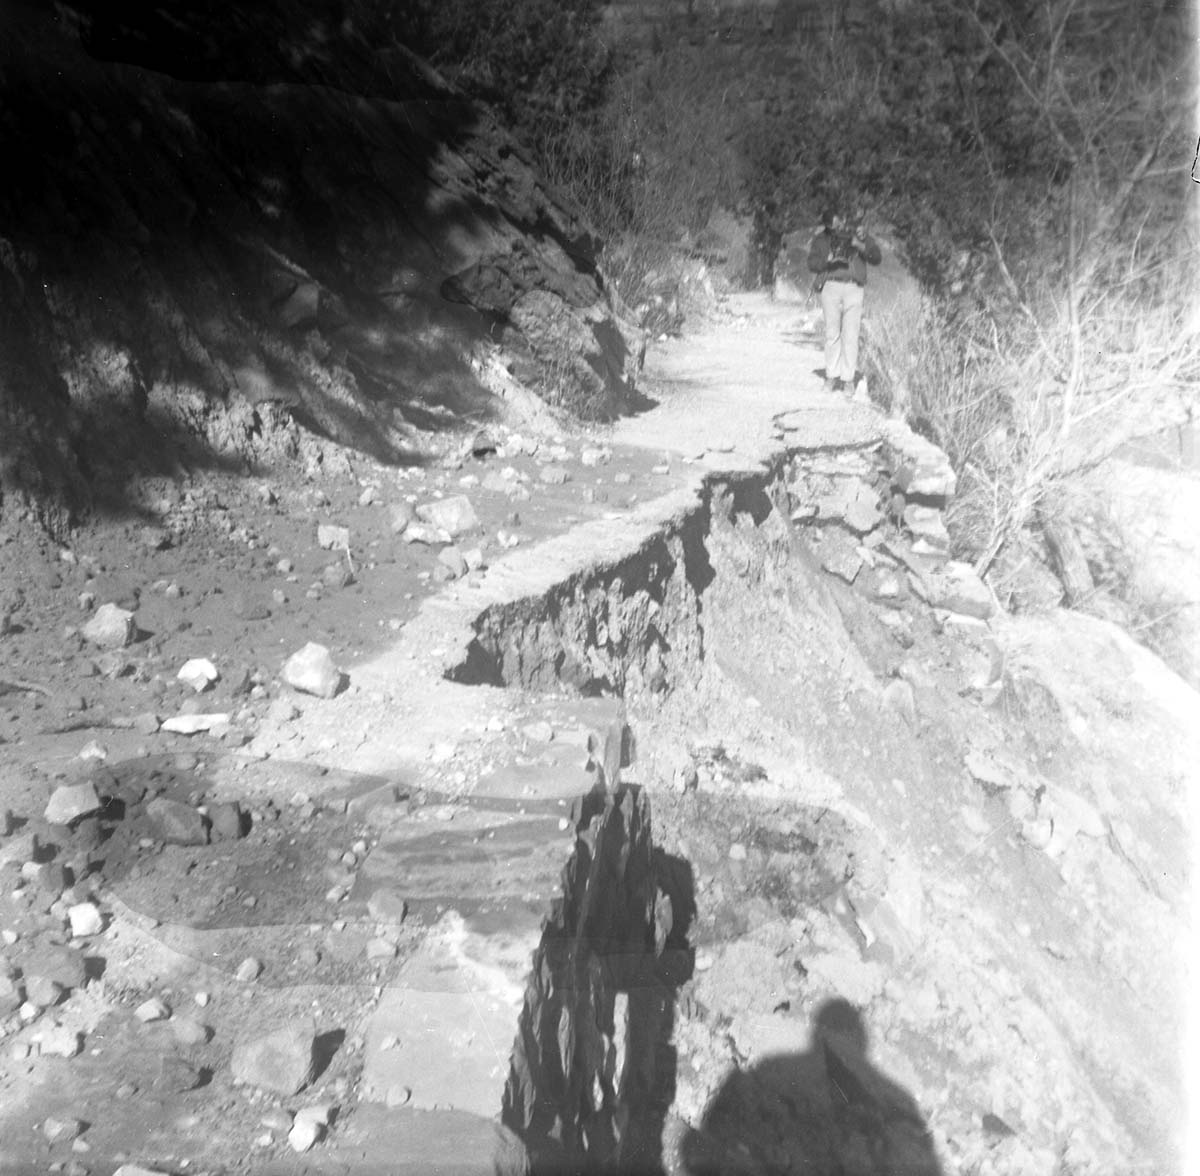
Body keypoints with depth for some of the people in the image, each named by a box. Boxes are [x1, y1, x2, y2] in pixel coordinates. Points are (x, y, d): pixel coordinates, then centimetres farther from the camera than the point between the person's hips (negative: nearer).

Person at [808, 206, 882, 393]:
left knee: (850, 335, -6)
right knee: (832, 334, -2)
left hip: (853, 288, -1)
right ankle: (832, 376, 6)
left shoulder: (859, 233, 8)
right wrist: (828, 260, -17)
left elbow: (877, 258, 4)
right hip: (830, 287, 1)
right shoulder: (821, 239, 9)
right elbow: (812, 263, 2)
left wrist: (861, 246, -14)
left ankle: (848, 378, -3)